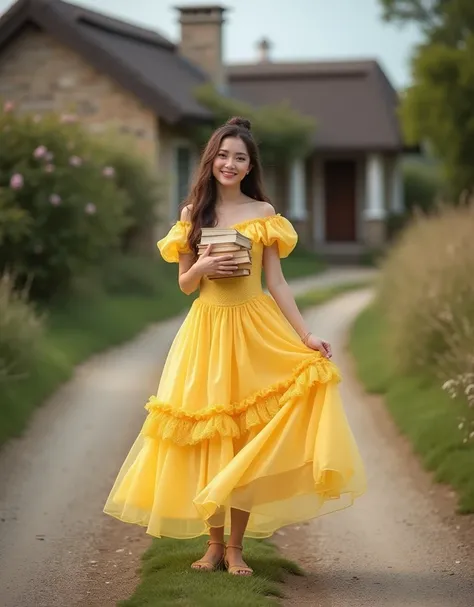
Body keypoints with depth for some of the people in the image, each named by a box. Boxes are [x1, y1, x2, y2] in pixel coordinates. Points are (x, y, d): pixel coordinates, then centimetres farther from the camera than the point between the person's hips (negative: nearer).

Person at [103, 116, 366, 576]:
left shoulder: (263, 213, 2)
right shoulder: (193, 213, 6)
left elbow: (276, 282, 1)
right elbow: (184, 284, 8)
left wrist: (306, 335, -7)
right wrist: (202, 267, -14)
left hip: (254, 328, -1)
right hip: (206, 330, 1)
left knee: (248, 437, -2)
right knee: (207, 435, 2)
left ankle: (235, 547, 6)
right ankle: (214, 544, 12)